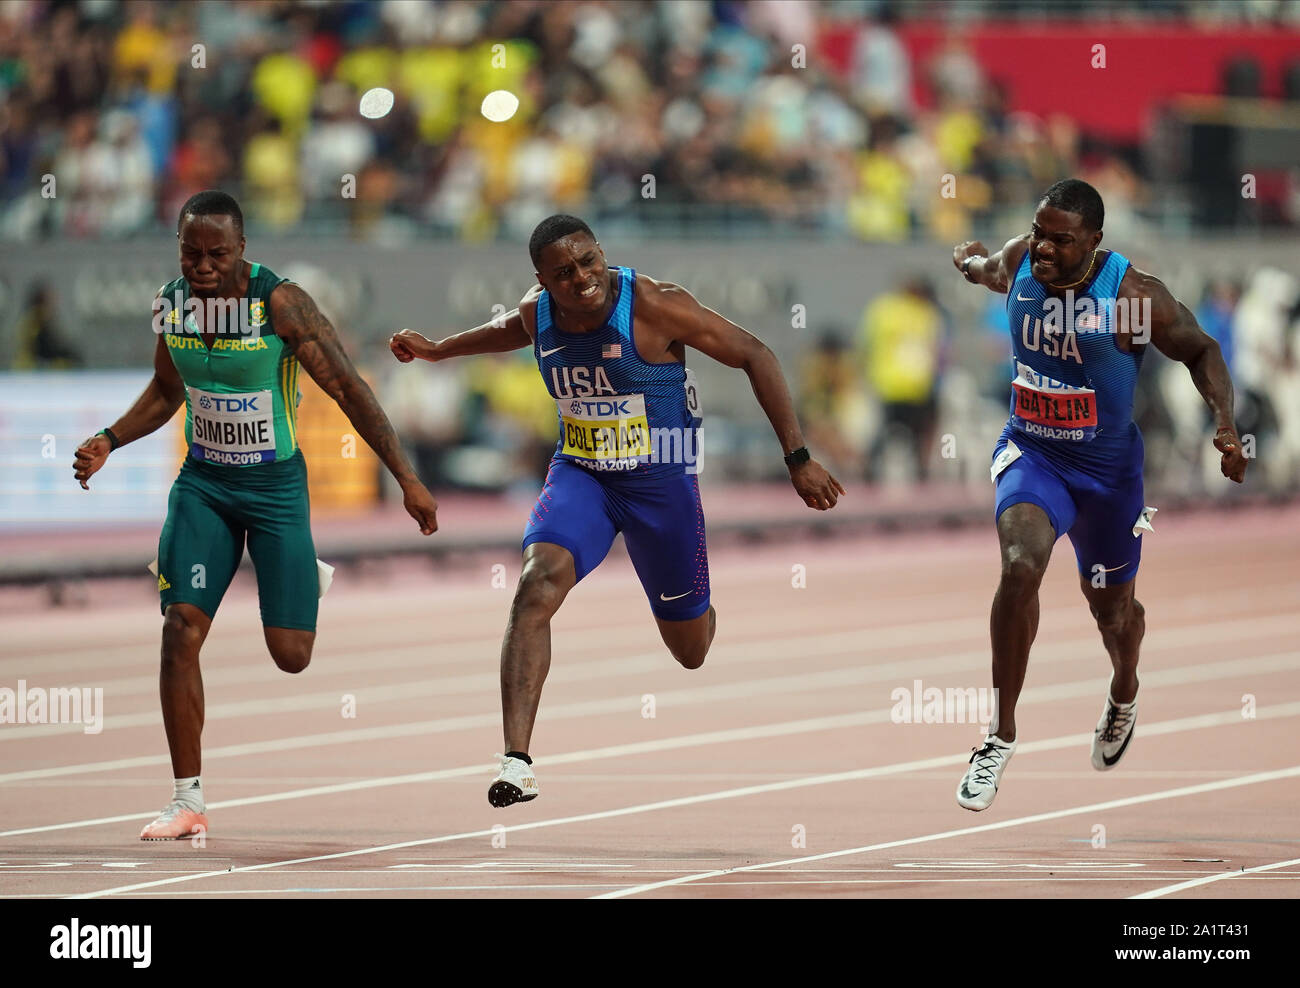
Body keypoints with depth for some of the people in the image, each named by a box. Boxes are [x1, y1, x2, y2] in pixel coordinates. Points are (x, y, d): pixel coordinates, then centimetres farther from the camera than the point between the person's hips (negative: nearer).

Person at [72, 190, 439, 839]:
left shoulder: (279, 304, -20)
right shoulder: (170, 303, -4)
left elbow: (348, 390, -16)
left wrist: (407, 480, -18)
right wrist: (108, 441, 1)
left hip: (275, 485, -3)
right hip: (203, 481, 3)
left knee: (291, 656, -3)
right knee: (181, 628, -13)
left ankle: (307, 580, 37)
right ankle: (187, 803, -6)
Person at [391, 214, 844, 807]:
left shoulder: (654, 306, -22)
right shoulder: (537, 313, -7)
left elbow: (754, 356, -15)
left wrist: (798, 460, -18)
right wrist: (437, 351, 25)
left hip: (663, 481, -3)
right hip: (580, 473, 3)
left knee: (690, 650, 11)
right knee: (537, 585, -27)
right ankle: (516, 763, -31)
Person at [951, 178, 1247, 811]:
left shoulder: (1131, 295, -23)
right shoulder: (1019, 263, -10)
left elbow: (1200, 352, -10)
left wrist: (1224, 422, -26)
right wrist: (969, 259, 40)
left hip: (1107, 468, -1)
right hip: (1030, 452, 1)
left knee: (1111, 607, 18)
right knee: (1020, 566, -27)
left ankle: (1124, 697, 56)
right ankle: (1002, 736, -18)